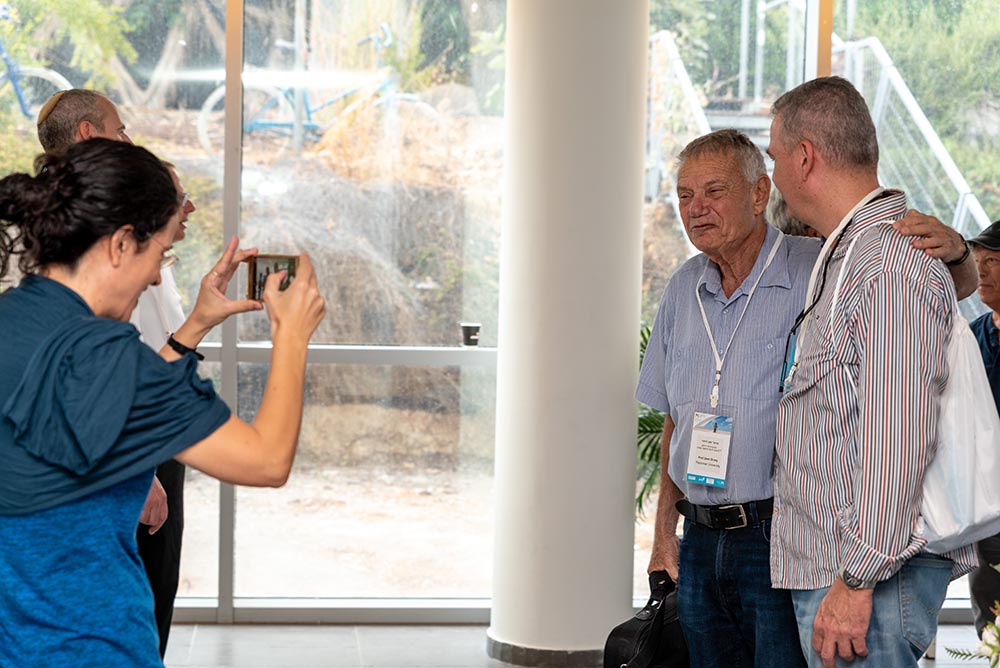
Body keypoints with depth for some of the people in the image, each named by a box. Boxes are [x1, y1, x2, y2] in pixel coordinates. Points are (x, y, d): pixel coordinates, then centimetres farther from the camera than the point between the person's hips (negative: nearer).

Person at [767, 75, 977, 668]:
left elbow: (896, 446, -22)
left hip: (870, 575, -10)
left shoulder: (891, 267, -16)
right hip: (827, 566, 10)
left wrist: (856, 579, -22)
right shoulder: (847, 257, 18)